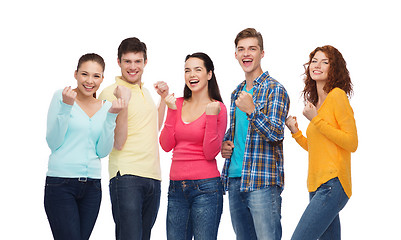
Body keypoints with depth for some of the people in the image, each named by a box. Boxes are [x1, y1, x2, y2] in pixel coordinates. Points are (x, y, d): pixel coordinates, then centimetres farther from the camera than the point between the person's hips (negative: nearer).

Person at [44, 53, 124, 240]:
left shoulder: (105, 107, 12)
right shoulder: (61, 96, -1)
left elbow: (102, 151, 6)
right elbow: (53, 143, -6)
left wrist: (111, 116, -2)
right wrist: (66, 106, -14)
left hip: (92, 186, 5)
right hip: (61, 183, -4)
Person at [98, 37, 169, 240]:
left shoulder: (145, 91, 17)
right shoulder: (110, 93, -6)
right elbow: (118, 143, -13)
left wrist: (164, 98, 21)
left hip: (153, 177, 8)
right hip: (126, 177, -7)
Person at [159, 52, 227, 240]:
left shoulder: (218, 108, -2)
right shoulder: (178, 104, 11)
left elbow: (210, 153, -9)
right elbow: (166, 145, 2)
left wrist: (211, 117, -17)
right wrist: (172, 111, -4)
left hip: (206, 187, -4)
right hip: (176, 187, 4)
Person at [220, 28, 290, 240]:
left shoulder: (274, 89, -5)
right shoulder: (237, 93, 17)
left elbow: (276, 133, -15)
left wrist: (252, 111, -29)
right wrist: (224, 143, 8)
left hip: (262, 181, -7)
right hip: (234, 179, 7)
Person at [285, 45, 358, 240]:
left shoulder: (337, 96, -6)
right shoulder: (317, 103, 18)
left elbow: (352, 143, -12)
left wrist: (316, 120, -12)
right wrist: (295, 132, 12)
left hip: (332, 185, -9)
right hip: (317, 187, 9)